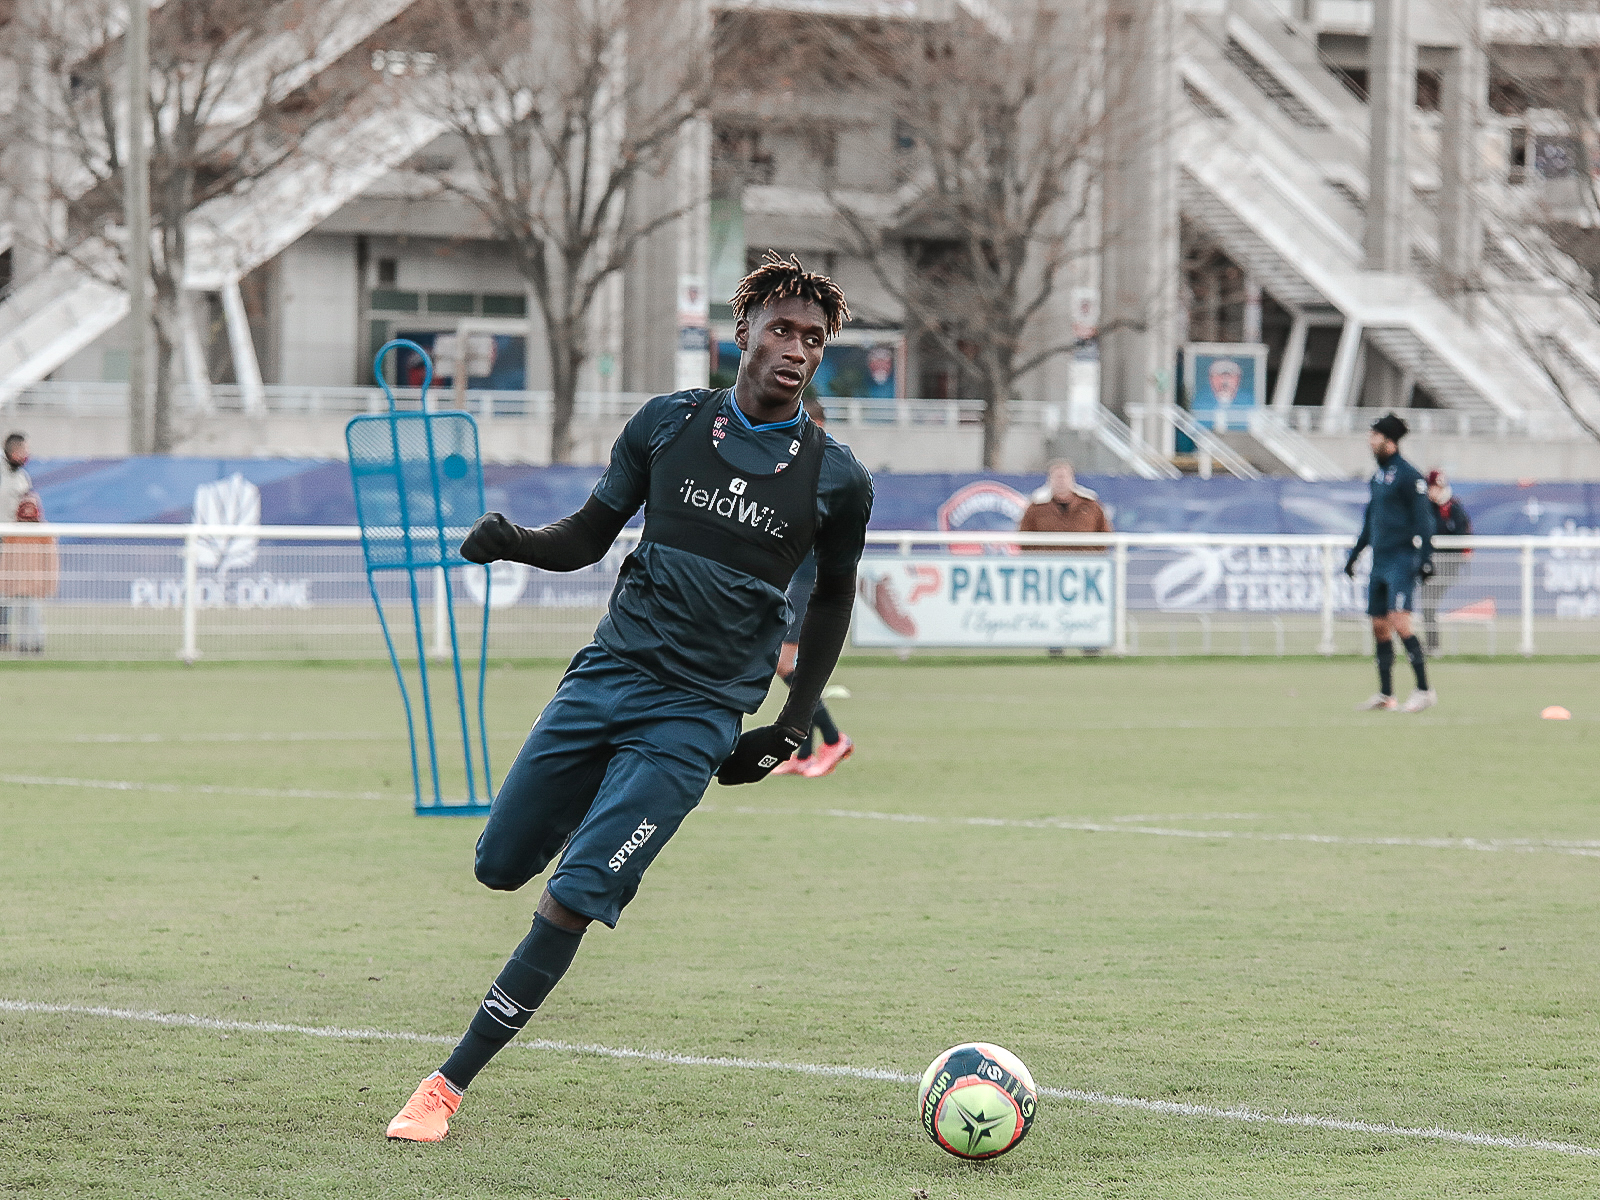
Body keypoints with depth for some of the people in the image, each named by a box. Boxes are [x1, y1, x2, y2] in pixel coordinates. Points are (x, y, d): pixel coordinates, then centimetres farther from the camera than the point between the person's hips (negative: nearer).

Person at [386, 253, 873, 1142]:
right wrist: (515, 542, -9)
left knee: (571, 898, -13)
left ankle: (451, 1084, -7)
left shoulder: (835, 480, -2)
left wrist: (794, 726, 10)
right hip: (607, 674, 3)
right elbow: (591, 536, 12)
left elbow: (833, 596, 14)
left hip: (695, 718, -3)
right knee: (502, 866, 8)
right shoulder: (668, 424, 2)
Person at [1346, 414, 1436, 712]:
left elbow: (1422, 520, -12)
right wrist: (1355, 554, 30)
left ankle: (1424, 690, -15)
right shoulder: (1378, 475, 16)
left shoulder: (1408, 476, -9)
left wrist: (1425, 559, -17)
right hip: (1379, 561, 8)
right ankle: (1385, 694, 16)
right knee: (1379, 626, 8)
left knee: (1398, 622, -17)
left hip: (1402, 560, -8)